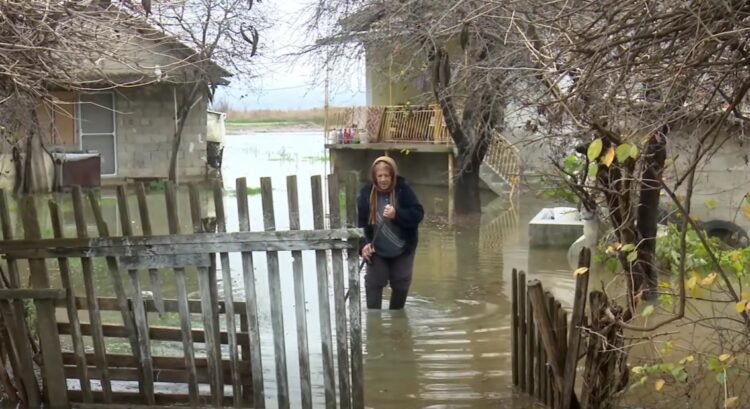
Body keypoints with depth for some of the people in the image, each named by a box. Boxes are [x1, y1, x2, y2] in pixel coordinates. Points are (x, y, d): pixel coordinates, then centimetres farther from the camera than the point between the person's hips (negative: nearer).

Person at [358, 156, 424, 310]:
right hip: (377, 250, 0)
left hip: (403, 248, 0)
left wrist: (397, 214, -33)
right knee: (373, 283, -2)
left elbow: (418, 214, -17)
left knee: (401, 284, 12)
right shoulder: (366, 192, -13)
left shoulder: (404, 189, -15)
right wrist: (363, 244, -24)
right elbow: (359, 221, -12)